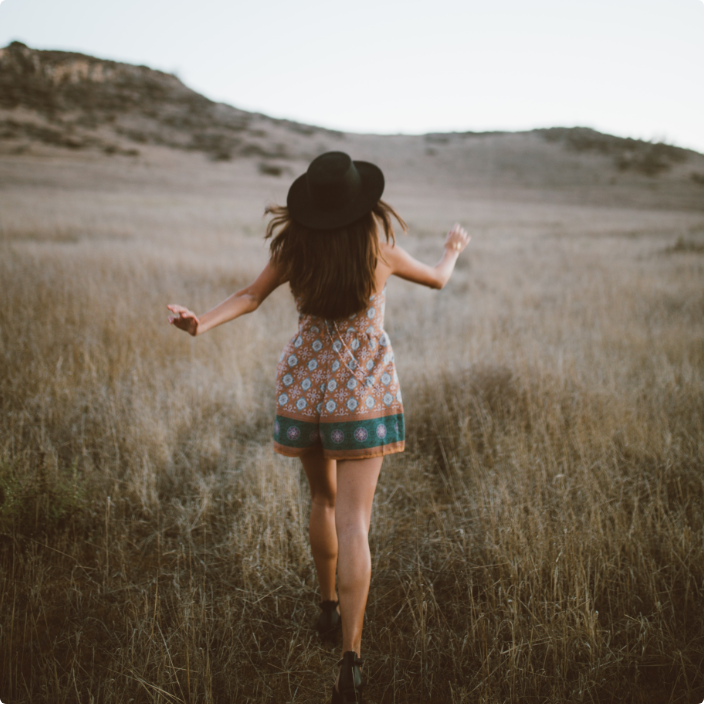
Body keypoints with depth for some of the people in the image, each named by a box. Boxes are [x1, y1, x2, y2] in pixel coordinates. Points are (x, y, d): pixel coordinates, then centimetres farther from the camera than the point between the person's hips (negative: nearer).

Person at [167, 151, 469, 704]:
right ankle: (351, 658, -11)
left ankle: (328, 606, 38)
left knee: (323, 498, 23)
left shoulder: (296, 247, -3)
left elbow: (251, 296, -8)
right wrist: (452, 252, 30)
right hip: (362, 389, -3)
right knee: (353, 521, -6)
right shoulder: (380, 249, -6)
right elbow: (437, 280, 11)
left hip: (306, 382, 3)